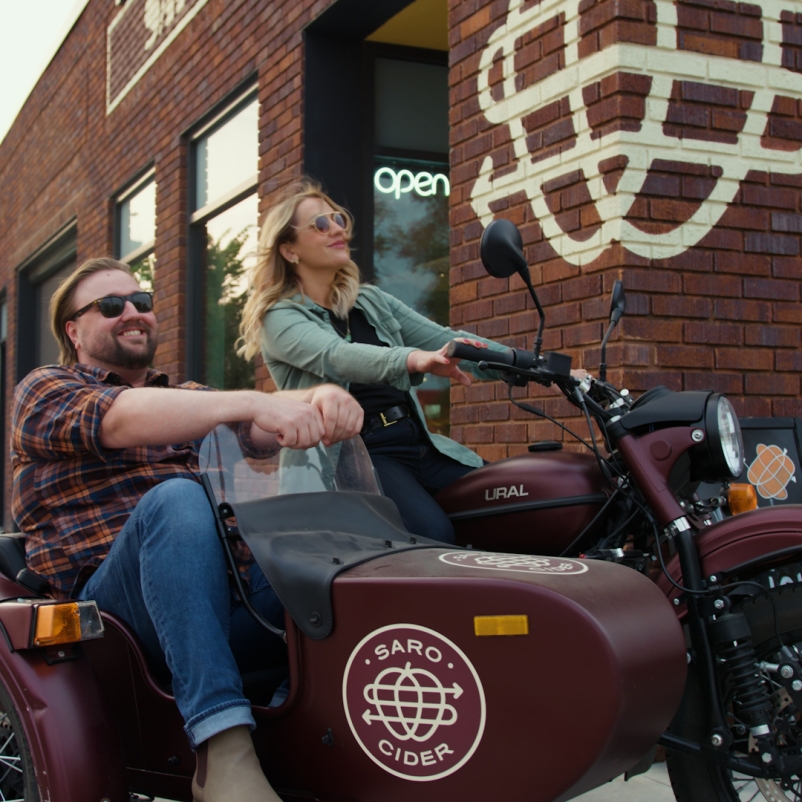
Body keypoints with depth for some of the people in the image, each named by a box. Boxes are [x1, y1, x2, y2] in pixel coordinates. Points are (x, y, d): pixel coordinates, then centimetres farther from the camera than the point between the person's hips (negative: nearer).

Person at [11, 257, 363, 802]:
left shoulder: (188, 398, 27)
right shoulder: (45, 391, 10)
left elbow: (256, 429, 6)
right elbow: (119, 420, -14)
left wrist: (320, 399, -19)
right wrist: (252, 403, -28)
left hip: (217, 584, 5)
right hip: (110, 590, -4)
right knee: (175, 498, -36)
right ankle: (224, 750, -41)